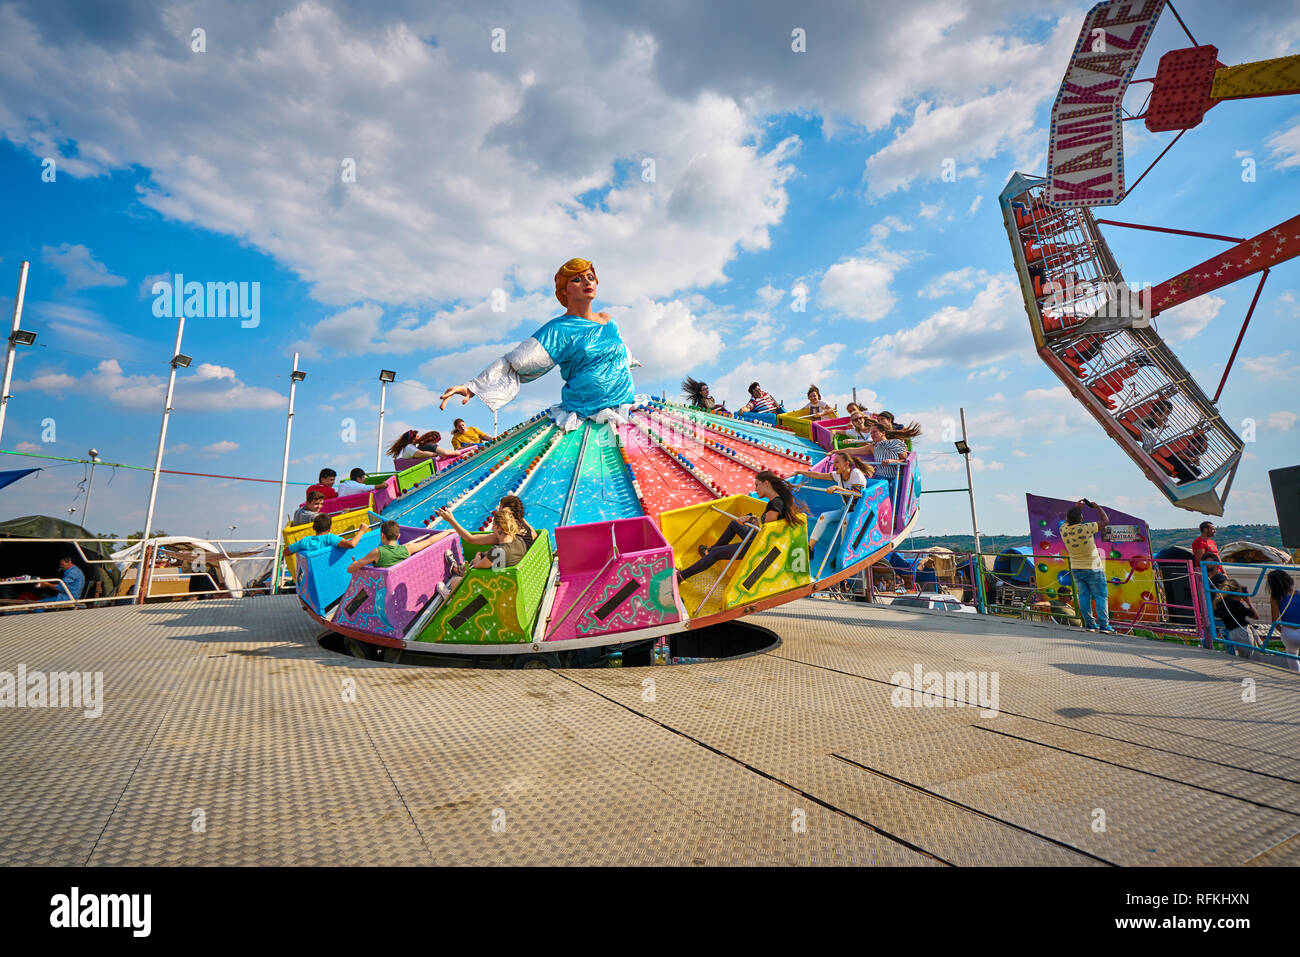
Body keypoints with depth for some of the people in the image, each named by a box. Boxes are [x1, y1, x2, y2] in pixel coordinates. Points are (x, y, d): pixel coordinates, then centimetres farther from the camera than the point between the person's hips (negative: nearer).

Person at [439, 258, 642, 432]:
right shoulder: (559, 330, -5)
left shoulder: (608, 321, 14)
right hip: (587, 418, -5)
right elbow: (515, 363, -9)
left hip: (626, 409, 5)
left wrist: (630, 360, 60)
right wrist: (473, 386, -19)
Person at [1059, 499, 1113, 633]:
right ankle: (1104, 625, 2)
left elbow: (1067, 521, 15)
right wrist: (1097, 507, 3)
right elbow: (1105, 521, -9)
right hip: (1093, 569, -4)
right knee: (1100, 597, 4)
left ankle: (1089, 624, 11)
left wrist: (1076, 507, 11)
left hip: (1076, 569, 4)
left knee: (1083, 596, 8)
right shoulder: (1085, 529, -23)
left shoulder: (1064, 530, -10)